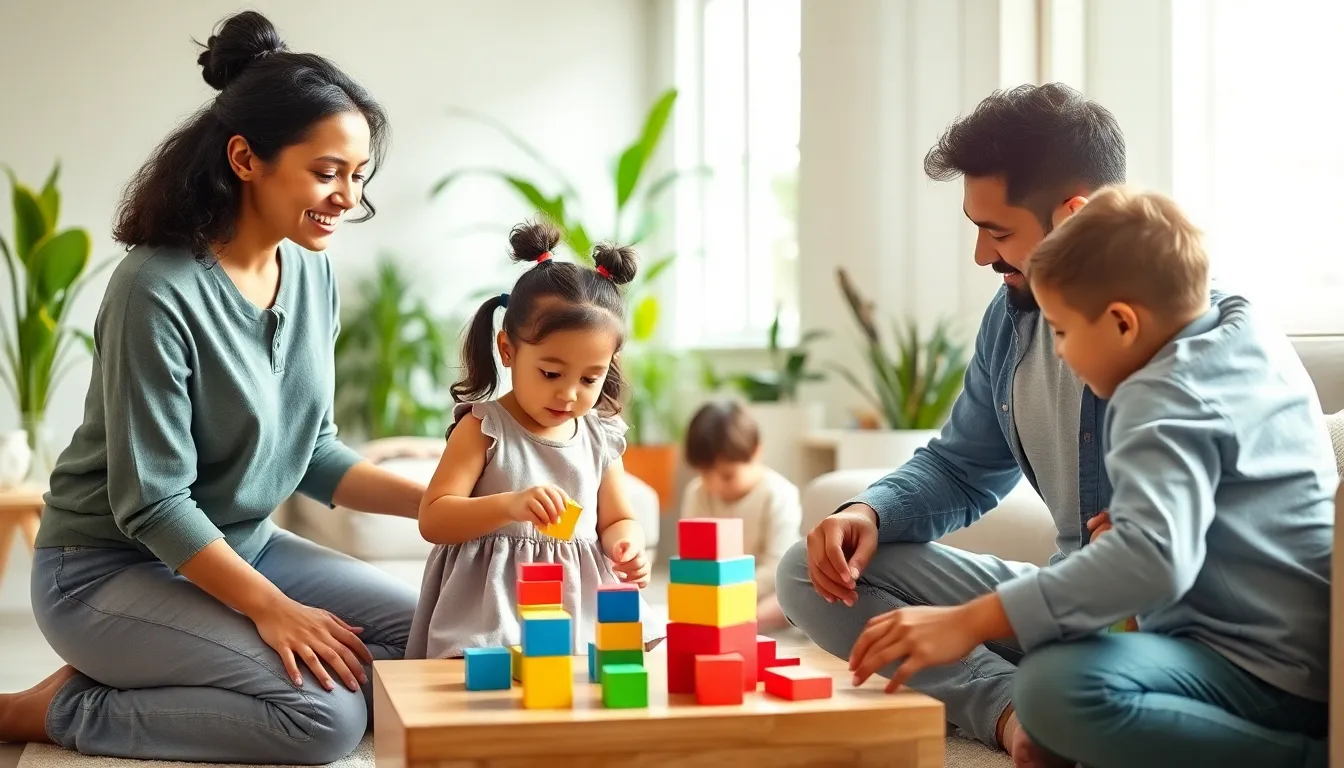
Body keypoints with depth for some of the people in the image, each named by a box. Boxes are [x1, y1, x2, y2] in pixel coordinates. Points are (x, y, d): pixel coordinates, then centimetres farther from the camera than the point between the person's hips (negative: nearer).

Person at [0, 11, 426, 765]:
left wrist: (439, 501, -7)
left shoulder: (313, 274, -1)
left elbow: (312, 451, 6)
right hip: (111, 569, -8)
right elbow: (151, 503, -22)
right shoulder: (159, 290, -25)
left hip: (239, 547, 8)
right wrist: (270, 607, -23)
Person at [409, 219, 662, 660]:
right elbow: (432, 519, -10)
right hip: (493, 612, -5)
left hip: (584, 605, 5)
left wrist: (627, 545, -5)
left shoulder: (601, 438, 9)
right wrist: (508, 505, -26)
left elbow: (617, 519, 20)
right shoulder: (484, 428, -4)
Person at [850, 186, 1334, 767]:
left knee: (1058, 686, -35)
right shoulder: (1260, 346, 11)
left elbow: (1154, 557, -33)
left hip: (1268, 670, -10)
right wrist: (1130, 518, 9)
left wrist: (968, 623, -34)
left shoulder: (1166, 398, -18)